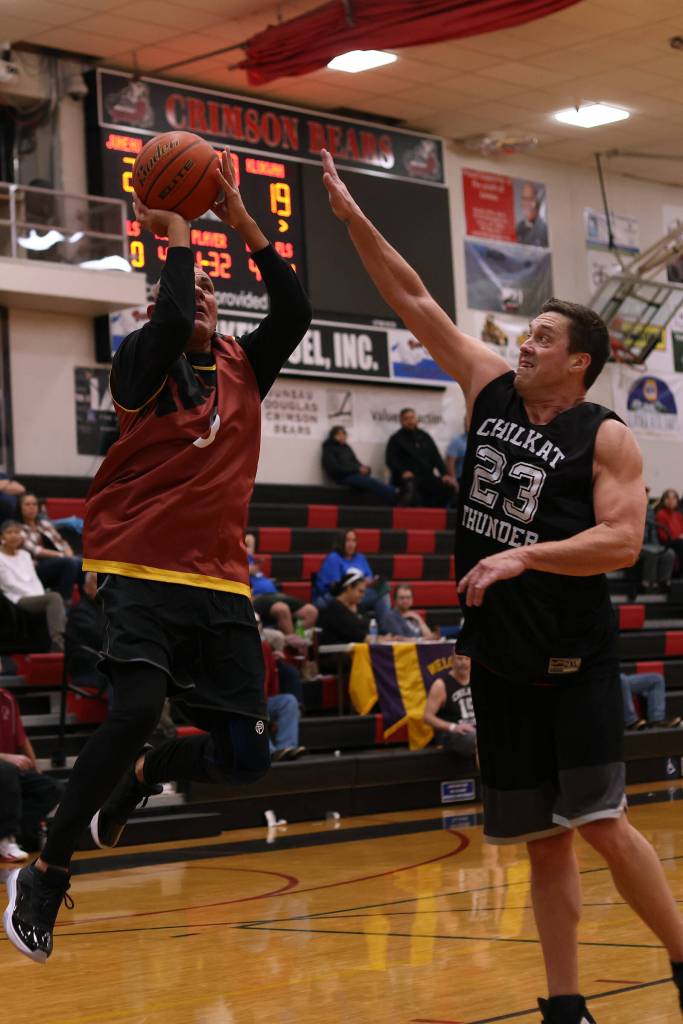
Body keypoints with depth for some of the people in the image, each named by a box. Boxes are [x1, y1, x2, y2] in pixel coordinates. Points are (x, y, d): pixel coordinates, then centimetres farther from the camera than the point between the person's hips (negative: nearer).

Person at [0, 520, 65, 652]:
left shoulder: (25, 555, 23)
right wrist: (39, 596, -11)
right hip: (19, 600, -6)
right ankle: (58, 642, -39)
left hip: (36, 598, 6)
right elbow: (11, 584, -6)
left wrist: (42, 595, -1)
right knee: (54, 598, -30)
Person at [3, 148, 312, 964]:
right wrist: (175, 236, -5)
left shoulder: (242, 367, 15)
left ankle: (137, 777, 31)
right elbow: (170, 323, -19)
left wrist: (239, 219, -2)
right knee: (138, 706, -27)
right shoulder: (141, 364, 1)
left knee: (244, 758, -2)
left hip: (221, 583, 5)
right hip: (142, 572, -5)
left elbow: (295, 311, 1)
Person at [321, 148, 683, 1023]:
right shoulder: (492, 391, 7)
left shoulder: (605, 438, -6)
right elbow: (413, 303, 8)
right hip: (499, 660, 5)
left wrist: (524, 556, -26)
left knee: (599, 823, -9)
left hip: (573, 659, -5)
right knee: (542, 842, 7)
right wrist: (354, 218, 4)